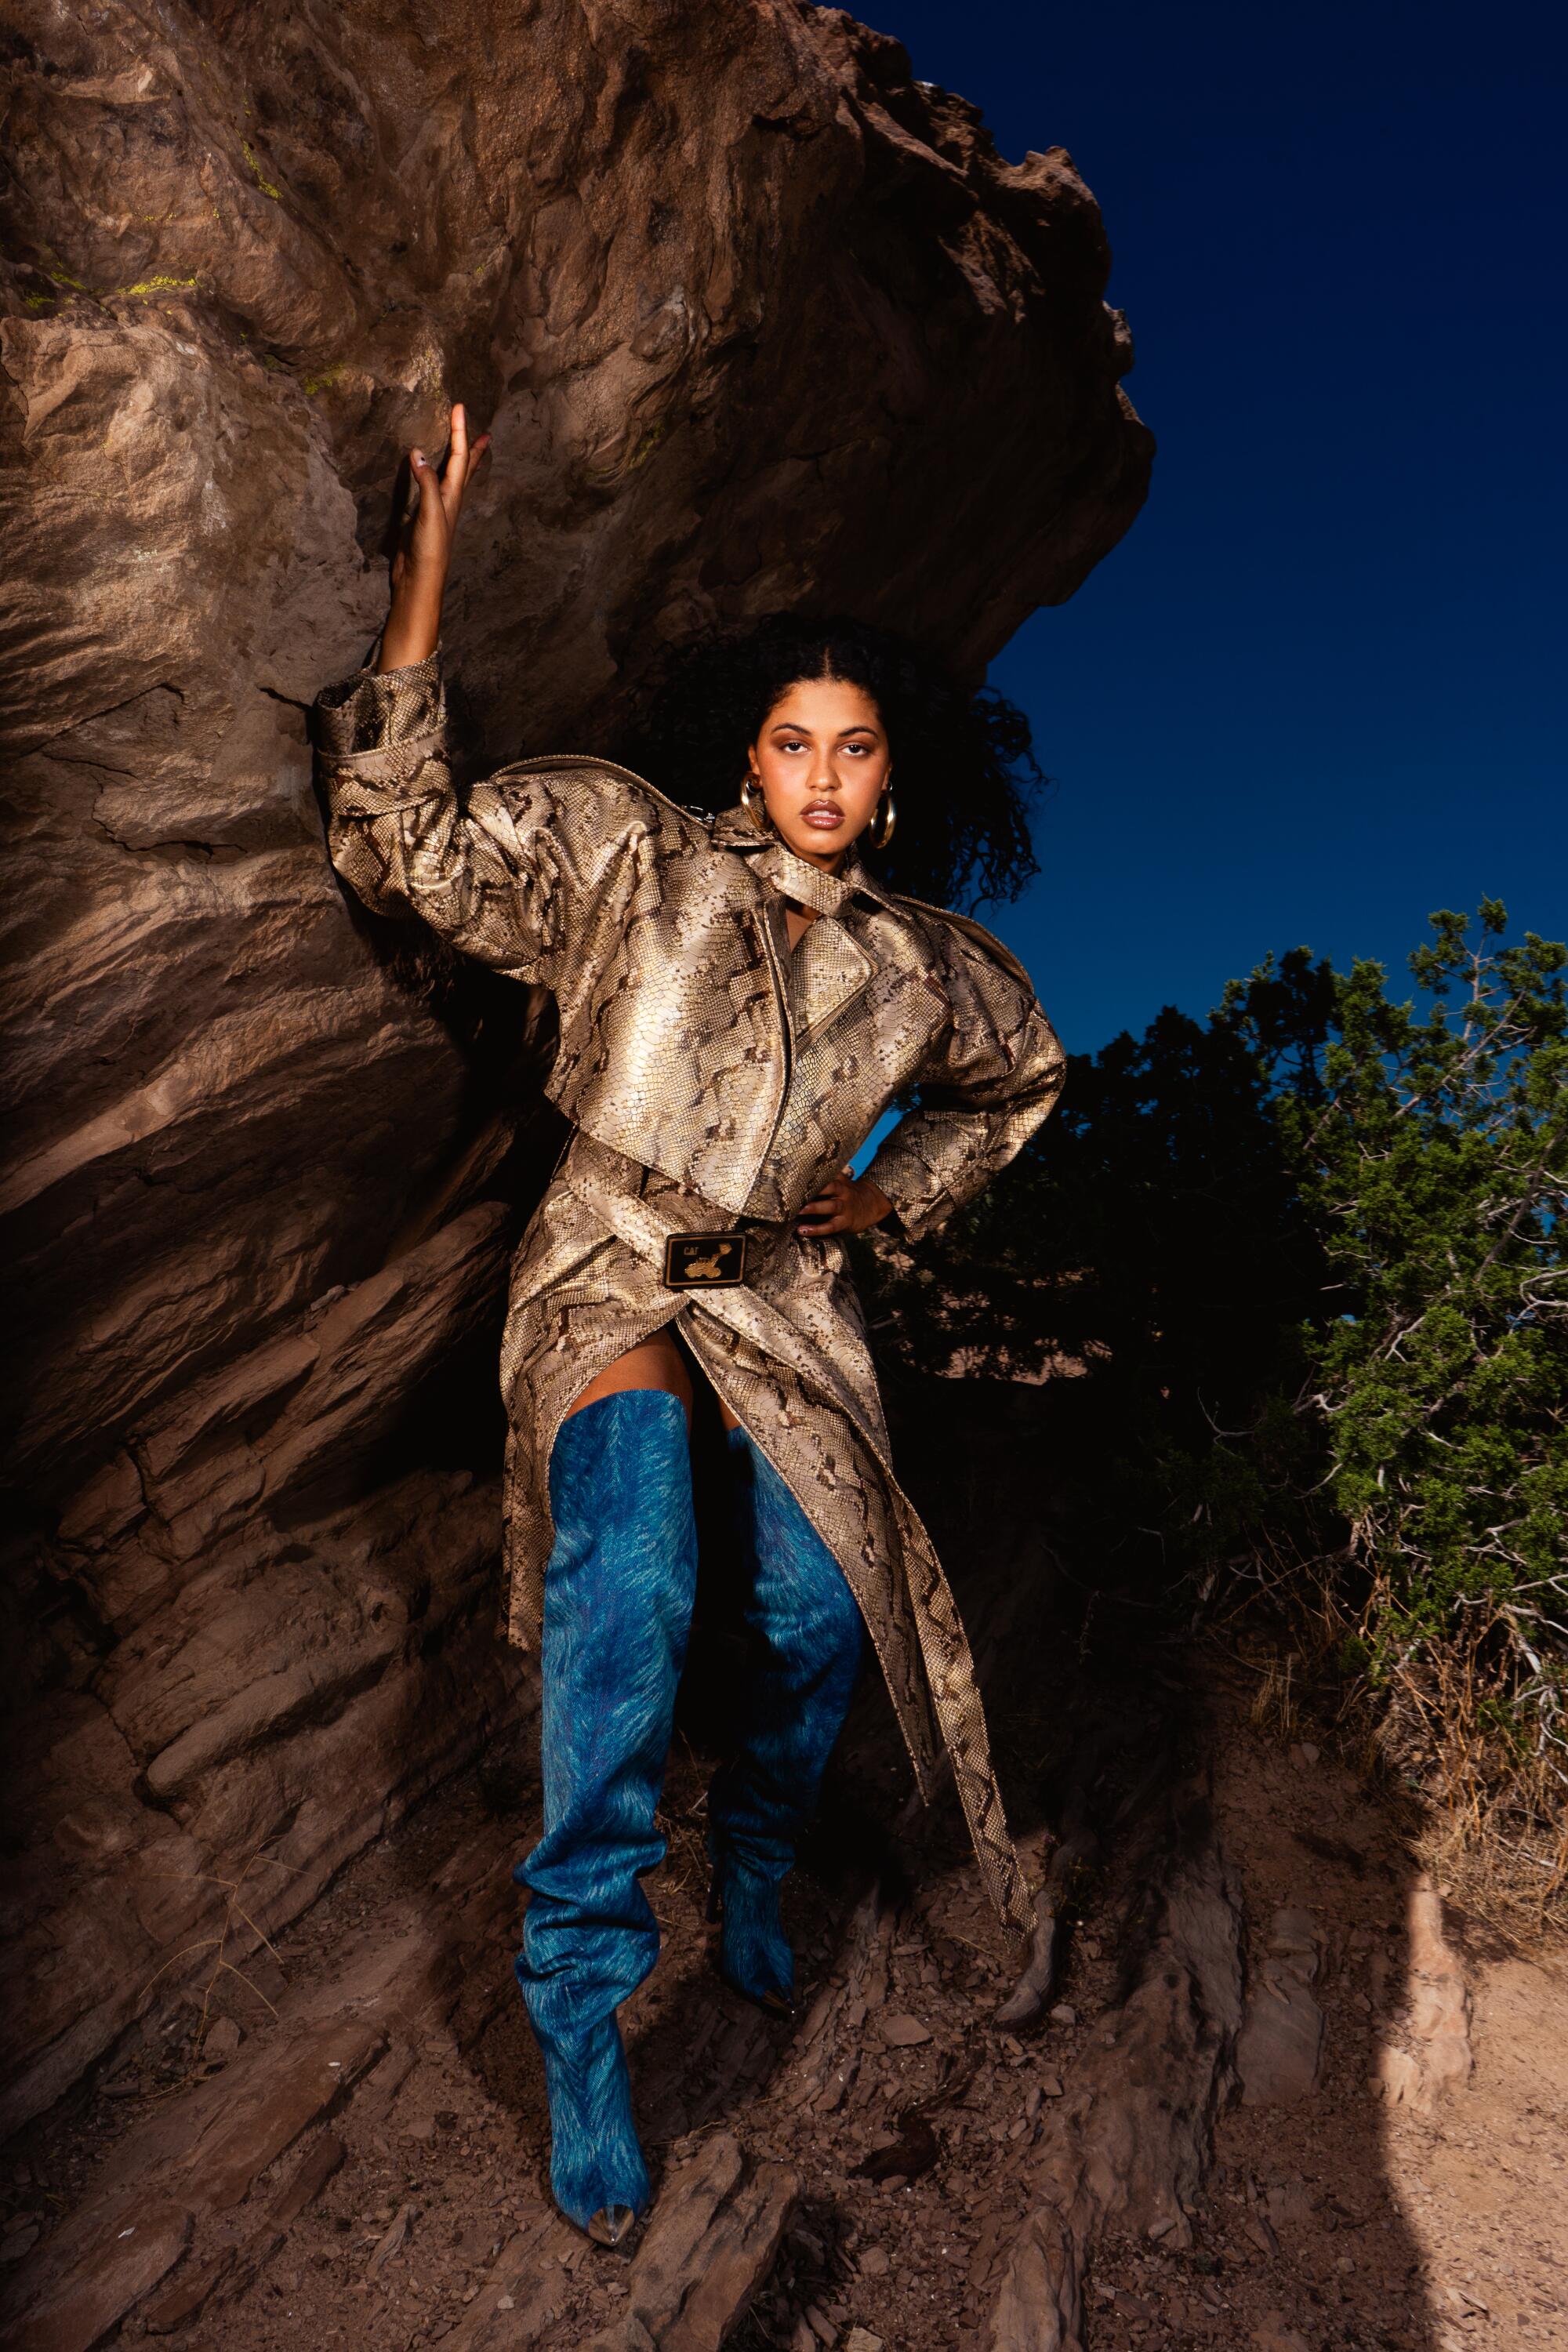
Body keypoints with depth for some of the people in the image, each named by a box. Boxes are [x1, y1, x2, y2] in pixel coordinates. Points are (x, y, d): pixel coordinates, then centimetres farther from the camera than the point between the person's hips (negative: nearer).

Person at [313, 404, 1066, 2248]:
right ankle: (582, 1991, -11)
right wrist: (423, 582, -15)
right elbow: (402, 844, -10)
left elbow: (1022, 1084, 24)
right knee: (632, 1567, -29)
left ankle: (754, 1856, 24)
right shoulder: (630, 853, -3)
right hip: (612, 1266, -3)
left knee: (825, 1602, -11)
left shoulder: (922, 967, 6)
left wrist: (892, 1195, 10)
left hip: (786, 1288, 3)